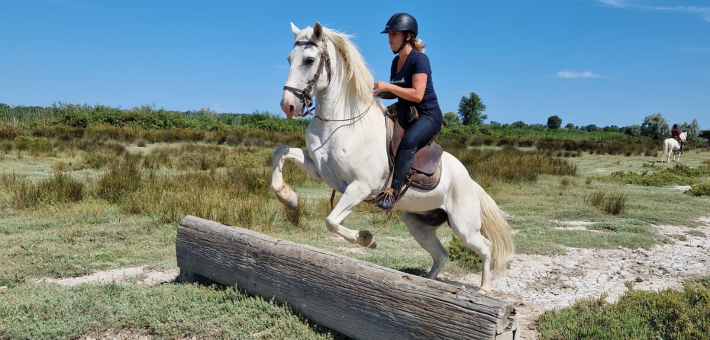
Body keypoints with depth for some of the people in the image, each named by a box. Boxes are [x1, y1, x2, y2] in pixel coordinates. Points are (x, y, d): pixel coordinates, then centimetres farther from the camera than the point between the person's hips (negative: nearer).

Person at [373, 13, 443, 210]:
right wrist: (378, 93, 0)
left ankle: (392, 189, -37)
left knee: (408, 141, -37)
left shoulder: (419, 59, -14)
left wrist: (388, 86, -23)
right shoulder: (396, 61, 10)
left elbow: (417, 95, -24)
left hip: (428, 115, -9)